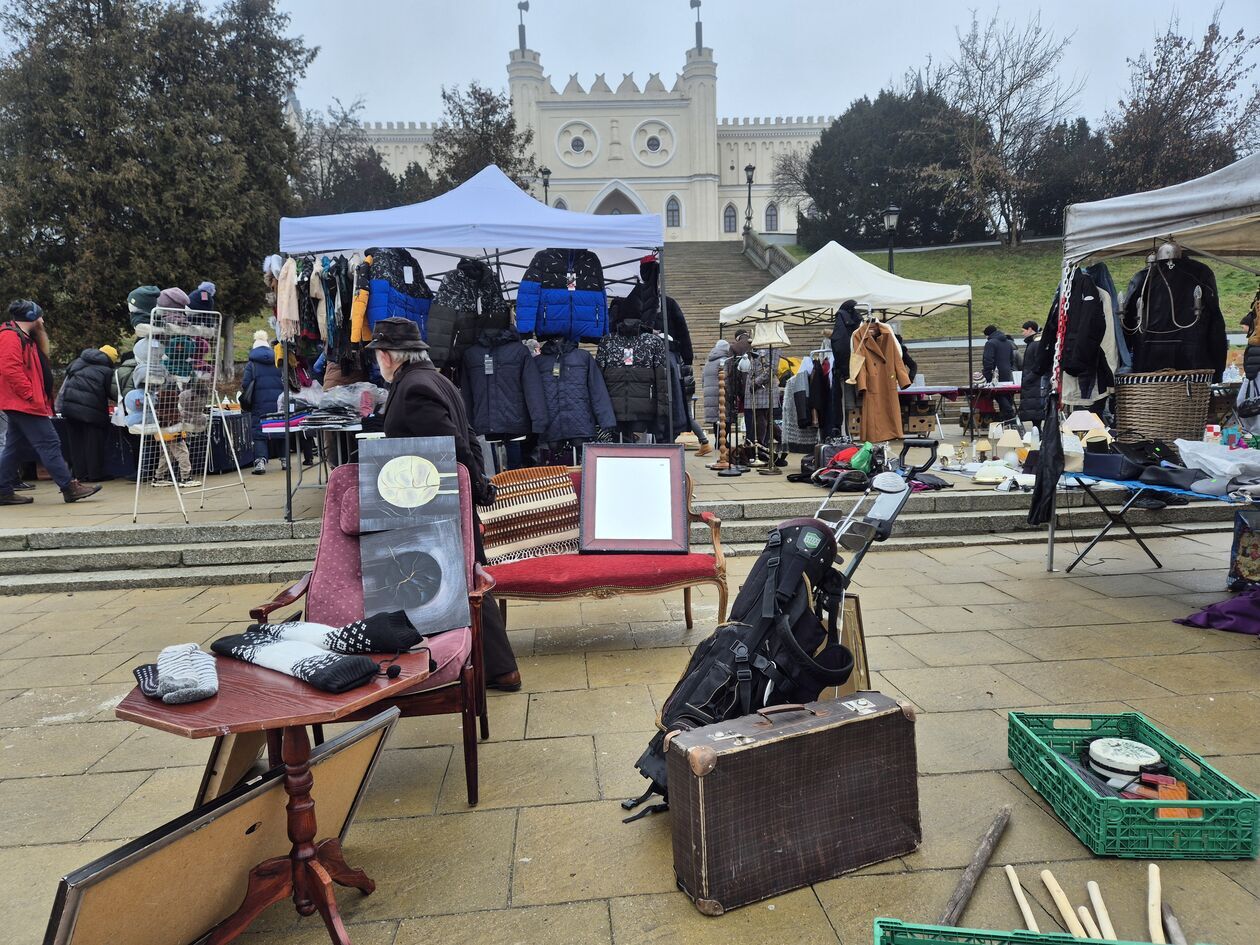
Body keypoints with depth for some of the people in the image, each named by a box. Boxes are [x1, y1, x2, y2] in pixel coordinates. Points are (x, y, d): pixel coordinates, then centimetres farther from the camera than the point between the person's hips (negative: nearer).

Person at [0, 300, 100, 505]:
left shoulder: (24, 337, 21)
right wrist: (31, 395, -21)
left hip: (21, 404, 11)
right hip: (25, 403, -11)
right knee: (49, 444, -11)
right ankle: (69, 487, -10)